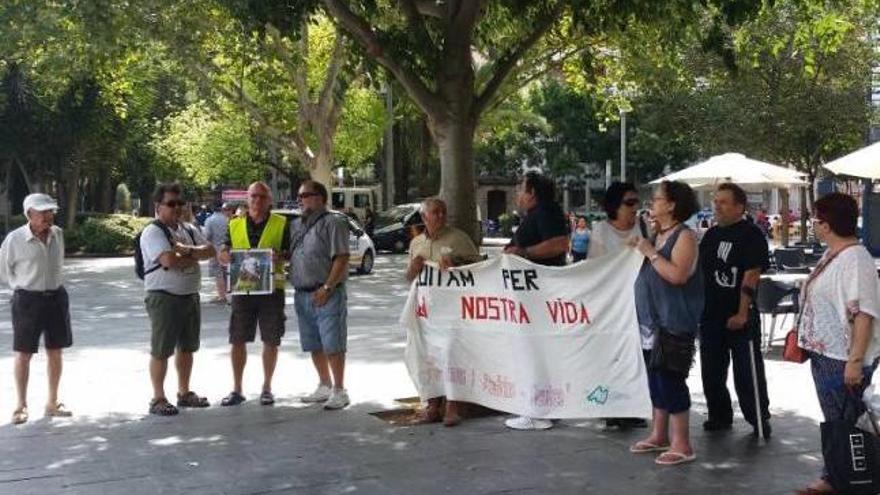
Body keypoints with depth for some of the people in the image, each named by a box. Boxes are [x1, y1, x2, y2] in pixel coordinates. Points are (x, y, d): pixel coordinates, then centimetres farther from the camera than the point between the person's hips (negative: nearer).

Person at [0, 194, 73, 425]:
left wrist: (53, 284, 13)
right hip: (27, 300, -4)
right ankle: (21, 406, 15)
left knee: (55, 352, 9)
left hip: (56, 297, 4)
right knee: (23, 353, 3)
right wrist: (23, 286, -1)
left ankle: (52, 403, 21)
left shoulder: (57, 234, 1)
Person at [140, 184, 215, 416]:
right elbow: (169, 260, -25)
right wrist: (196, 256, -9)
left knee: (187, 348, 15)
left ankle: (184, 393, 28)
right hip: (164, 298, -8)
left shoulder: (189, 230, 13)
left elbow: (210, 250, 3)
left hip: (190, 296, 8)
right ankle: (158, 399, 7)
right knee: (161, 351, -1)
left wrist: (188, 251, -15)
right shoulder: (153, 232, -11)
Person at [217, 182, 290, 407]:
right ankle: (237, 390, 14)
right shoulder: (235, 225, 10)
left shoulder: (281, 224, 4)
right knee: (237, 340, 3)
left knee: (271, 340, 5)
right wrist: (226, 256, -13)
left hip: (271, 288, -2)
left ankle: (267, 388, 19)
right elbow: (222, 254, 11)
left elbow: (291, 253, 1)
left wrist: (280, 257, -21)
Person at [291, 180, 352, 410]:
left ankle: (339, 391, 2)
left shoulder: (333, 222, -7)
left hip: (327, 294, -7)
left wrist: (327, 288, -18)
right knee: (314, 345, 14)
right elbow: (288, 254, 24)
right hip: (302, 294, 7)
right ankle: (324, 386, 26)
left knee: (333, 345, -5)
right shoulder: (296, 225, 16)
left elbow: (342, 258, -14)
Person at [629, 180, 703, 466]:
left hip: (675, 321, -9)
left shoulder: (684, 236, -11)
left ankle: (681, 445, -1)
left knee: (670, 378, -8)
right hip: (653, 318, 9)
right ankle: (659, 436, 23)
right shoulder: (658, 234, 14)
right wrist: (640, 250, 10)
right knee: (656, 376, 13)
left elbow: (678, 274, -23)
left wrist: (651, 252, -19)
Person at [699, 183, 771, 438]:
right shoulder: (711, 235, 13)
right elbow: (699, 271, 19)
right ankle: (719, 416, 24)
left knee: (747, 371, -1)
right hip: (711, 314, 7)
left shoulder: (751, 235, -8)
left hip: (739, 316, -7)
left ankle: (760, 419, 10)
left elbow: (751, 276, -15)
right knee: (712, 369, 11)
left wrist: (742, 312, -20)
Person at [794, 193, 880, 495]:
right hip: (824, 353, 9)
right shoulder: (831, 254, 11)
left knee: (843, 424, 2)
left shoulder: (855, 260, -19)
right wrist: (808, 340, 22)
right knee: (833, 421, 15)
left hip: (844, 359, -9)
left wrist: (856, 360, -26)